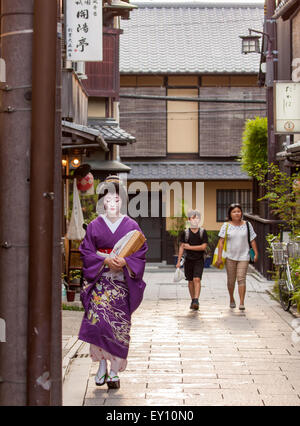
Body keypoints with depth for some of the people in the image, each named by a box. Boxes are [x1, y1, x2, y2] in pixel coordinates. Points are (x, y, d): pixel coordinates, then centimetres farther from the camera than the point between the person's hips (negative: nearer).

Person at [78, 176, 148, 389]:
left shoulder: (131, 225, 6)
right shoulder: (95, 225, 6)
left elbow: (141, 253, 3)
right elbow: (87, 252, 2)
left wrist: (124, 262, -15)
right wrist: (105, 260, -14)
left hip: (123, 281, 0)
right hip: (100, 280, 0)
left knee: (119, 325, -2)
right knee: (99, 320, -14)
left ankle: (114, 371, 7)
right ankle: (102, 365, 1)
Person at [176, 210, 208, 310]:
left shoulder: (203, 232, -1)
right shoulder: (185, 233, 2)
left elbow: (203, 246, -9)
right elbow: (181, 247, 4)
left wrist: (189, 247, -9)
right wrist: (178, 261, 1)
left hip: (199, 260, -2)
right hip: (188, 260, 2)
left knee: (197, 279, -15)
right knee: (190, 281, 8)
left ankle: (196, 300, -21)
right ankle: (193, 300, 18)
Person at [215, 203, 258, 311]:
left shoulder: (247, 225, 4)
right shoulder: (226, 226, -1)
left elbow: (252, 240, 8)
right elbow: (221, 242, -4)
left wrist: (256, 254, 4)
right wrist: (219, 257, -10)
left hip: (243, 256, 0)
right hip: (230, 257, 0)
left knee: (241, 279, -9)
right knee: (231, 280, 9)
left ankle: (241, 303, -9)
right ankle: (231, 299, 31)